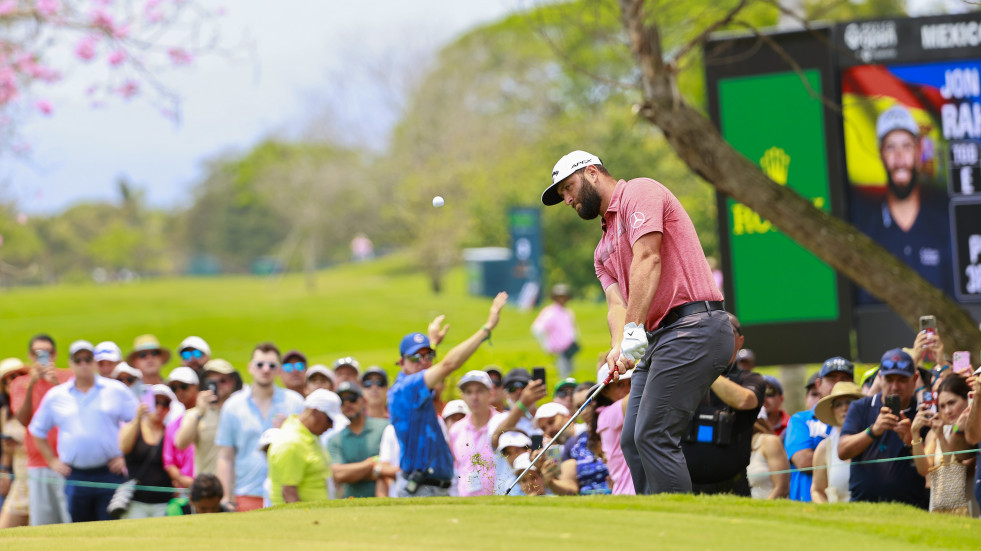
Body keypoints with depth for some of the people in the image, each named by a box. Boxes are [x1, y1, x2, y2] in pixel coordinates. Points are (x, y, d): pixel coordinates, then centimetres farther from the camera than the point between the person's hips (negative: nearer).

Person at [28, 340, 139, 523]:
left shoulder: (117, 390, 6)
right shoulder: (55, 396, 11)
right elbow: (38, 432, 20)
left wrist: (126, 457, -1)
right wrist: (52, 461, 10)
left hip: (109, 474, -2)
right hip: (75, 477, 2)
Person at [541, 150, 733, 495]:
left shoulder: (639, 193, -1)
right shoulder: (603, 250, 26)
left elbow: (648, 259, -15)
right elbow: (617, 303, 11)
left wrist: (635, 329, -23)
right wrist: (618, 347, -11)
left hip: (693, 327, -10)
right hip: (659, 338, 10)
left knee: (653, 435, -16)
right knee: (632, 440, 4)